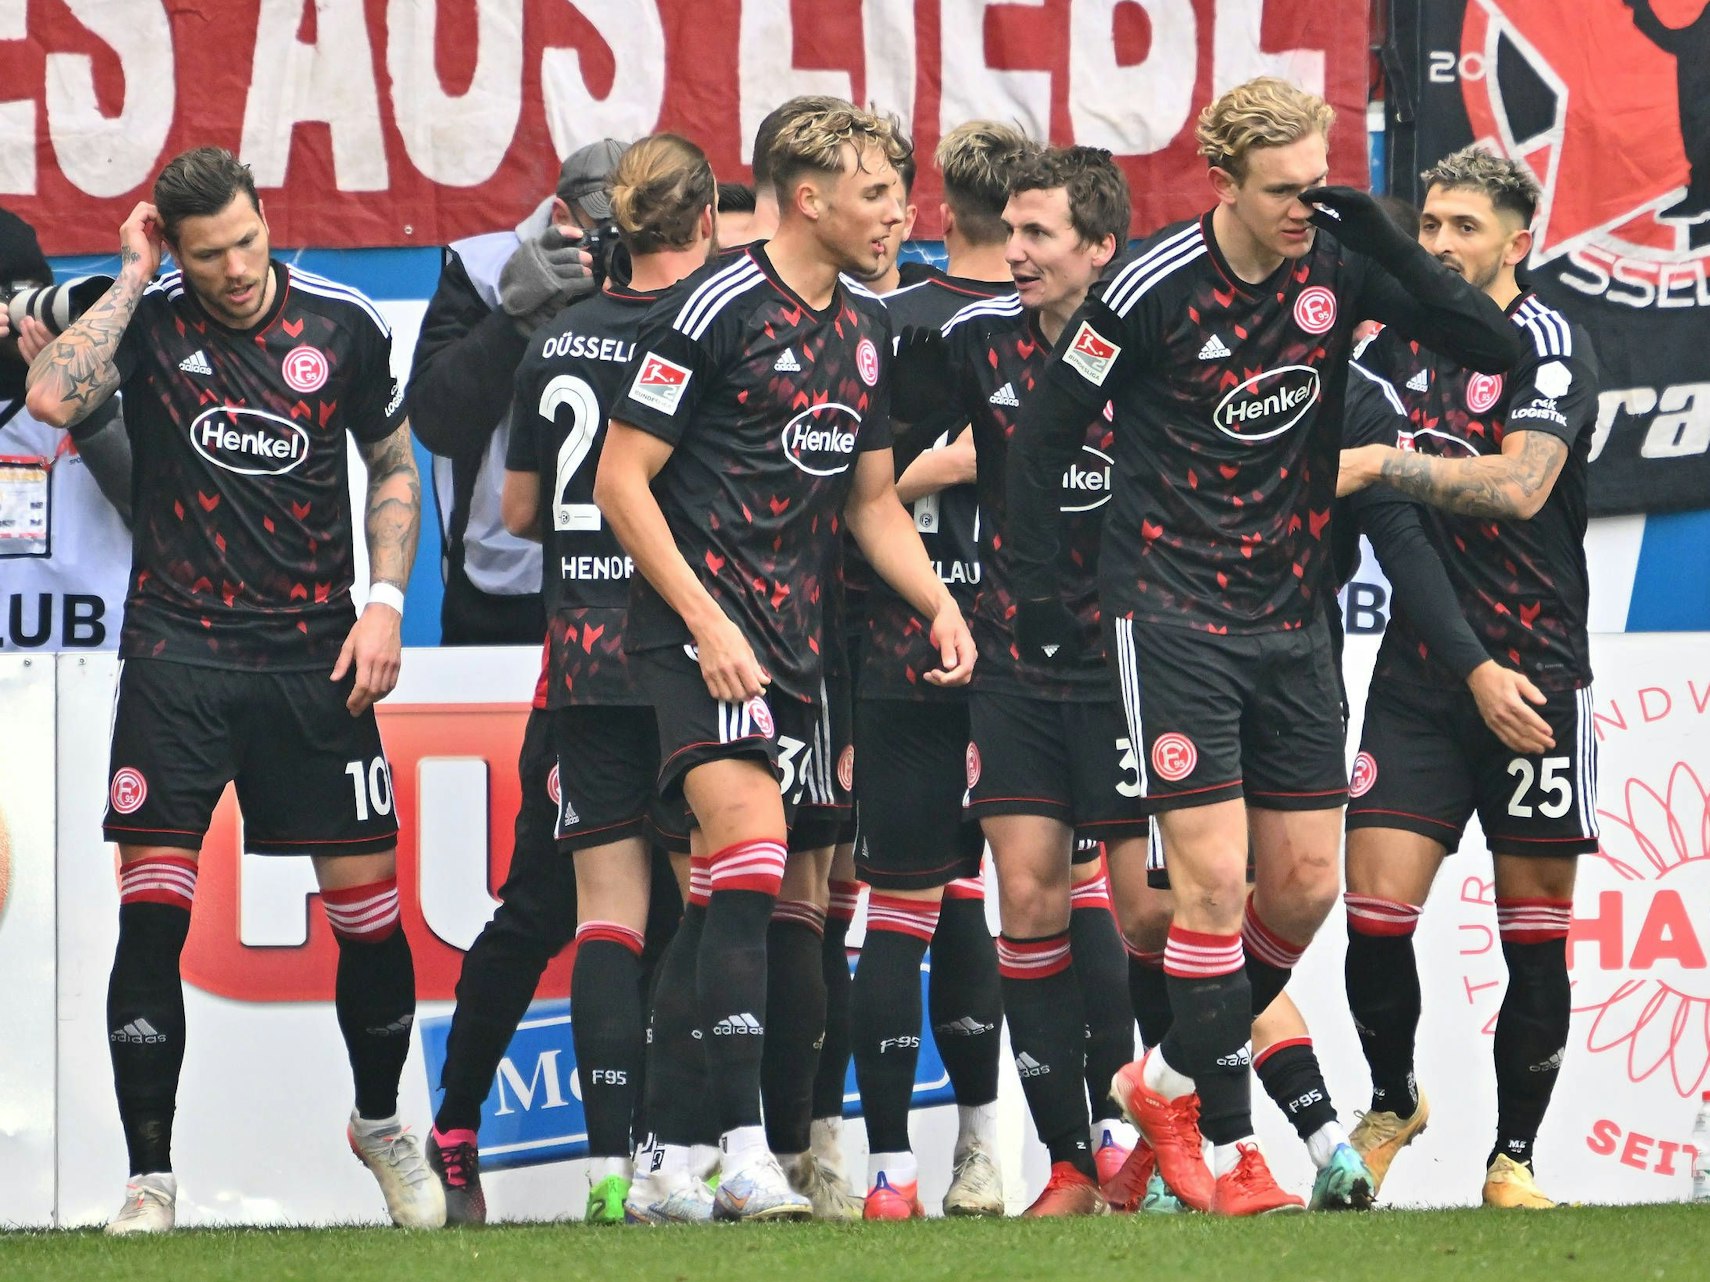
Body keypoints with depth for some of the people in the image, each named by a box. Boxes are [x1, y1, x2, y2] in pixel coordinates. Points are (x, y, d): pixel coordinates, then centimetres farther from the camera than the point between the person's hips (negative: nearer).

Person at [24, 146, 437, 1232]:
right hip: (179, 651, -1)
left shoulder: (345, 325, 1)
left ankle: (381, 1121, 28)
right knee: (152, 909, -9)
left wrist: (384, 604, 1)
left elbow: (395, 465, 13)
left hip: (315, 656, 1)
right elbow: (52, 399, -22)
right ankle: (150, 1178, -2)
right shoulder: (145, 320, -3)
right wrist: (133, 276, -15)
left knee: (368, 904, 2)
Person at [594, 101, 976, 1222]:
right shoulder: (716, 310, -9)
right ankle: (746, 1161, -25)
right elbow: (621, 481, -9)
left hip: (797, 635, 8)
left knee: (770, 898, 6)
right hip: (702, 629, -8)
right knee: (751, 863, -20)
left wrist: (939, 603, 6)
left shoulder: (867, 329, 15)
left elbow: (872, 500, 23)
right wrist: (704, 620, -16)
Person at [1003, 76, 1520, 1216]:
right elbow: (1045, 433, -4)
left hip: (1291, 614, 5)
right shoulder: (1154, 289, -13)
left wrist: (1383, 239, -19)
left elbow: (1494, 346, -7)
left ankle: (1170, 1081, 25)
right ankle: (1227, 1144, -1)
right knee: (1214, 877, -10)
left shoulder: (1338, 259, -4)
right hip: (1172, 616, -5)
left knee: (1307, 886, 6)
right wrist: (1039, 596, -4)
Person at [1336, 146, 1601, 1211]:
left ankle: (1514, 1158, 12)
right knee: (1376, 907, -6)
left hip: (1535, 675, -4)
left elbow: (1519, 485, -21)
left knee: (1535, 932, 0)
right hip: (1419, 672, 4)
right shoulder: (1400, 345, 11)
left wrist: (1379, 466, -20)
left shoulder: (1549, 345, -6)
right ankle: (1393, 1104, 18)